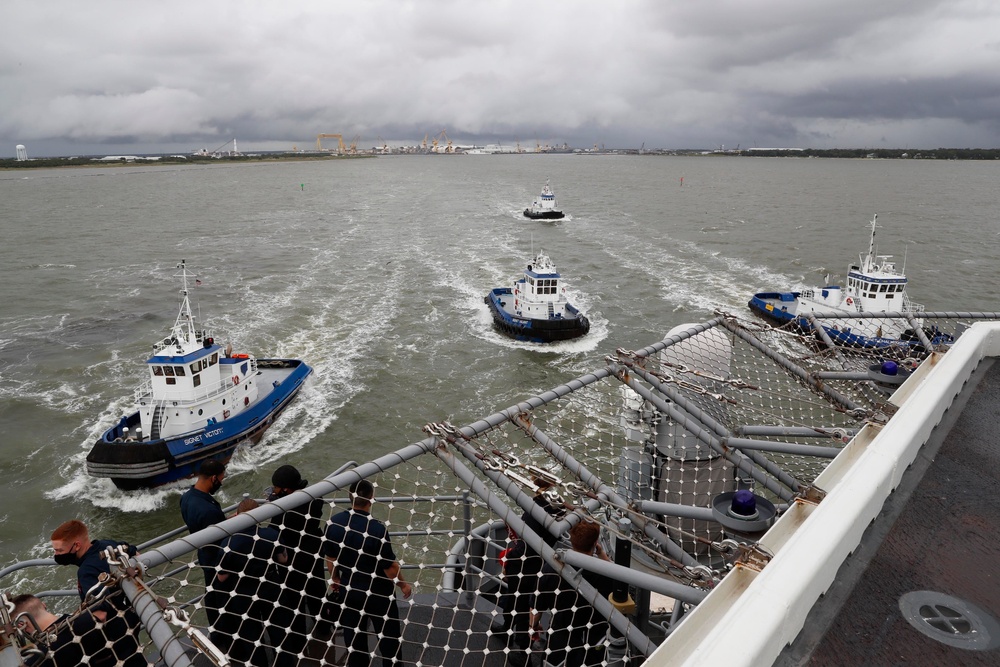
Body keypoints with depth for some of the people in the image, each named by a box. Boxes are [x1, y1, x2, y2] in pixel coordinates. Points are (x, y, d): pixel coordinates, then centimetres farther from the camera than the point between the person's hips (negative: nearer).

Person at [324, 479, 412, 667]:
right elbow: (389, 565, -19)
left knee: (354, 640, 19)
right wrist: (403, 584, -1)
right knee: (390, 640, 13)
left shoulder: (334, 523, -11)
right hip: (378, 593, -5)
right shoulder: (377, 528, -27)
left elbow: (330, 557, 3)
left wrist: (335, 578, 21)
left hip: (348, 591, 5)